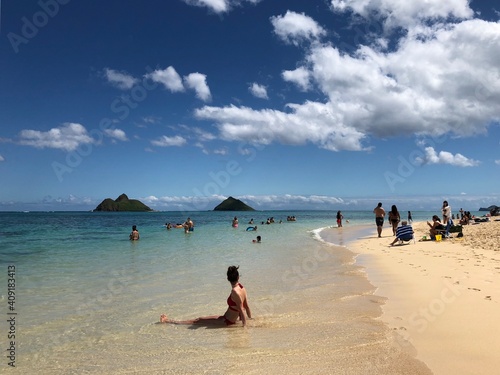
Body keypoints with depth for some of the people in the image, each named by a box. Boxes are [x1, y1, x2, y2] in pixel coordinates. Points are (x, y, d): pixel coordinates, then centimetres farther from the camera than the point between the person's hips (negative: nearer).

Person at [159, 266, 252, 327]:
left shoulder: (235, 291, -27)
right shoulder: (242, 288, -2)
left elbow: (242, 311, -25)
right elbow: (247, 307, 6)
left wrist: (244, 325, -20)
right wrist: (250, 318, 17)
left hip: (226, 322, -8)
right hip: (227, 319, 8)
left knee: (198, 320, 3)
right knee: (200, 318, 16)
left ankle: (169, 321, 15)